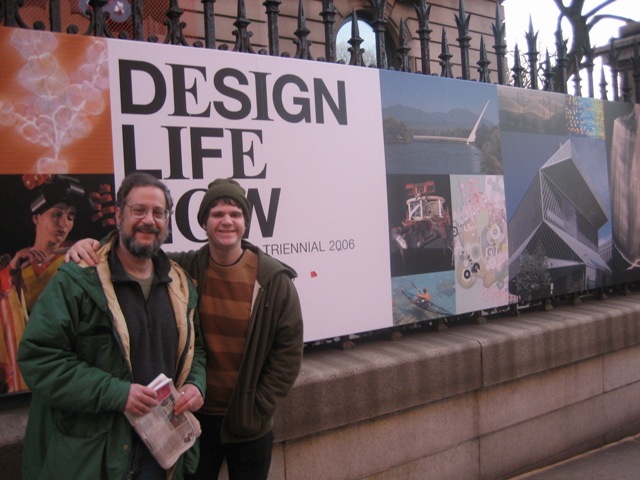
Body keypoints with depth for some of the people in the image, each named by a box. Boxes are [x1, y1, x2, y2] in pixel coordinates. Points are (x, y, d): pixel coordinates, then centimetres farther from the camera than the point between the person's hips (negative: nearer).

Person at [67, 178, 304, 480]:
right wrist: (91, 246, -20)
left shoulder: (274, 279, -10)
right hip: (195, 417, 1)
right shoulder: (183, 270, -8)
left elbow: (288, 351, -7)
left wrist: (258, 409, -8)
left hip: (249, 424, -1)